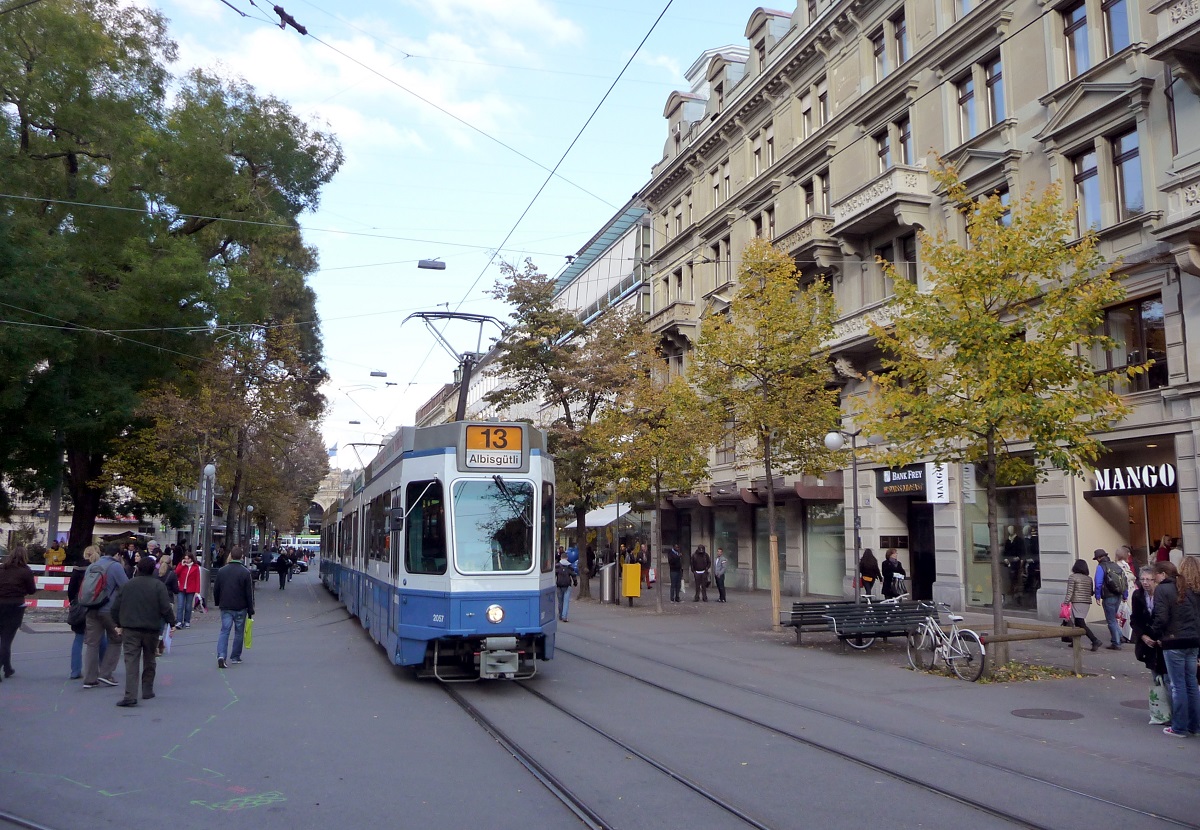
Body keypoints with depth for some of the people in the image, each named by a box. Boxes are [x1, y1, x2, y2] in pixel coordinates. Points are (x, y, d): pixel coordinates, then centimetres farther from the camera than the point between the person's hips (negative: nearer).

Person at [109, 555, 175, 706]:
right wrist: (172, 623, 0)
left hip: (130, 629, 1)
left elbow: (115, 607, 8)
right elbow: (166, 608, -10)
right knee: (149, 660, 16)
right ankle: (147, 690, 22)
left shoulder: (127, 585, 5)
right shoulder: (158, 585, -4)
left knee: (131, 661, -5)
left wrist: (118, 624, 20)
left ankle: (130, 695, -16)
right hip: (151, 629, -1)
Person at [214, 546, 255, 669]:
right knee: (239, 632, 11)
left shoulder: (221, 571, 0)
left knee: (224, 631, 2)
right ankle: (235, 657, 18)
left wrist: (218, 603, 23)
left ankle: (221, 655, -17)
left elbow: (215, 590, 8)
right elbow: (249, 593, -7)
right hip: (240, 608, -2)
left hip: (225, 607, 2)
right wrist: (250, 610, 0)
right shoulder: (245, 572, -10)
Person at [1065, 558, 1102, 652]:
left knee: (1081, 624, -9)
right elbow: (1091, 593, 13)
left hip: (1077, 603, -7)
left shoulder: (1072, 577, -6)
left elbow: (1069, 592, -11)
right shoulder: (1089, 579, 11)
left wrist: (1065, 602, -9)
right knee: (1078, 622, 16)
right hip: (1087, 603, 7)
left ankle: (1095, 641, -21)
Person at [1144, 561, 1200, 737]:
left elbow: (1161, 618, -14)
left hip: (1173, 643, -7)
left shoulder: (1162, 589, -8)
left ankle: (1179, 728, 4)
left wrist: (1155, 636, -1)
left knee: (1178, 685, -1)